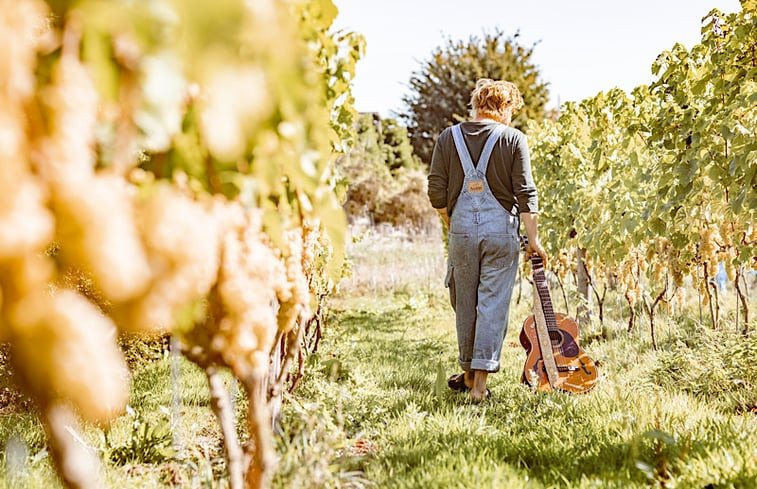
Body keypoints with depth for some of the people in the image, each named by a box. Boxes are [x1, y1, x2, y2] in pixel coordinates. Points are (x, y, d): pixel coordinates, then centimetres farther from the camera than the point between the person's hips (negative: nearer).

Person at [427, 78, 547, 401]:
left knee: (465, 304, 14)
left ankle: (469, 373, 26)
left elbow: (436, 192, 3)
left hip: (462, 229, 2)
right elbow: (525, 193, -5)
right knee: (494, 304, 2)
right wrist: (533, 238, 0)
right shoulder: (513, 138, -1)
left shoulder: (448, 137, 6)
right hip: (502, 229, -2)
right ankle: (480, 378, 0)